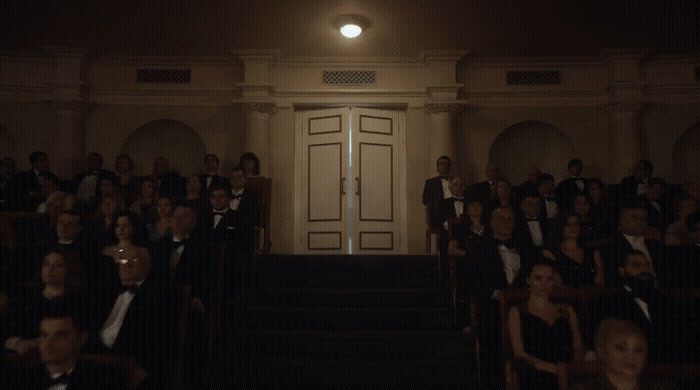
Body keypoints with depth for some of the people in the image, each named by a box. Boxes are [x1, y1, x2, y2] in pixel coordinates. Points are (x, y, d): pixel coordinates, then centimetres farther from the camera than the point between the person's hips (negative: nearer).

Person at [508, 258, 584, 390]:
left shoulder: (567, 311, 23)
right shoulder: (517, 312, 12)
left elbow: (578, 349, 14)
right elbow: (520, 353, 1)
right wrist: (553, 368, -14)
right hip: (536, 375, -2)